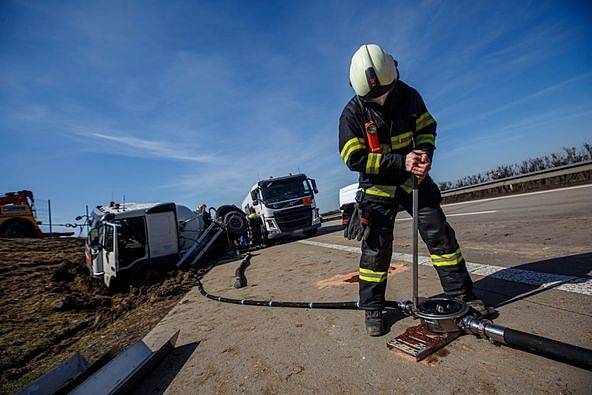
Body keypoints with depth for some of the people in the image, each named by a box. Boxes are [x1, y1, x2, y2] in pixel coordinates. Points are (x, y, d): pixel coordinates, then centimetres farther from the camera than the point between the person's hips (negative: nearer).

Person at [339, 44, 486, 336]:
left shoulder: (408, 95, -2)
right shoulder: (352, 114, -14)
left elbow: (427, 128, 9)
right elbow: (355, 159, -19)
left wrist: (425, 154, -13)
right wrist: (401, 162, -24)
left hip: (413, 178, 4)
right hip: (378, 187, -3)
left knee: (440, 234, 3)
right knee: (376, 248, -1)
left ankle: (461, 294, 21)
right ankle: (372, 309, 14)